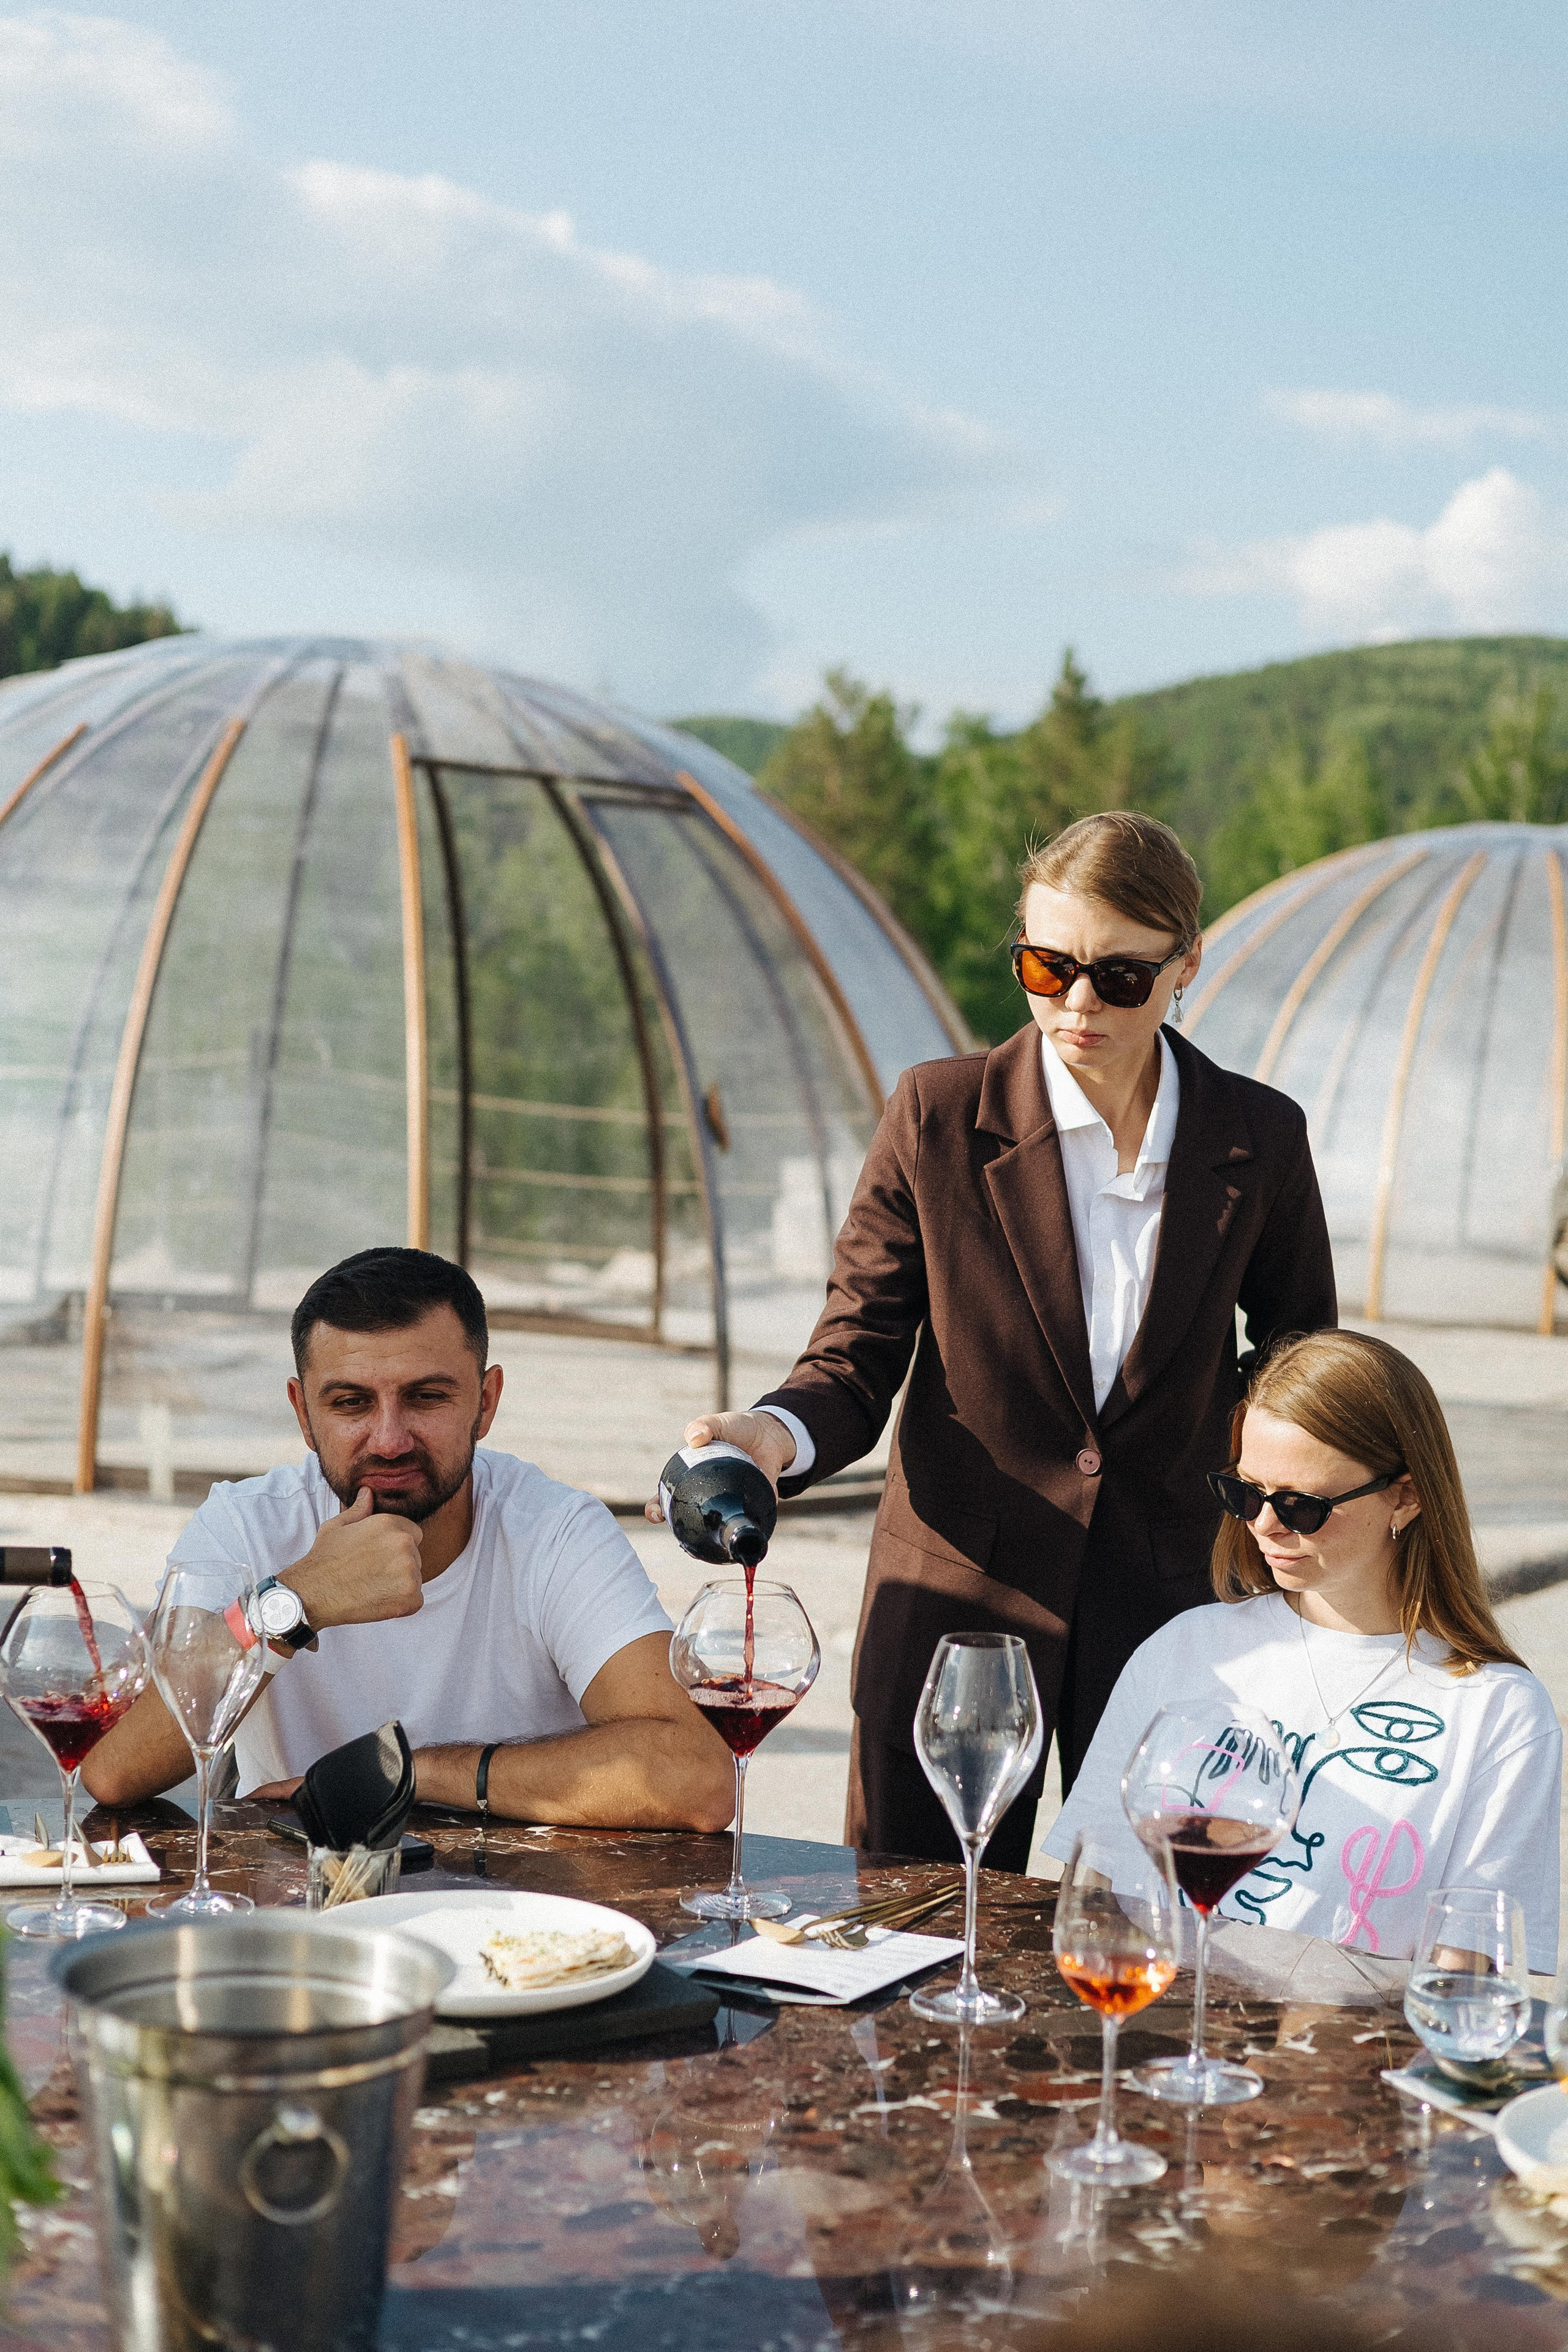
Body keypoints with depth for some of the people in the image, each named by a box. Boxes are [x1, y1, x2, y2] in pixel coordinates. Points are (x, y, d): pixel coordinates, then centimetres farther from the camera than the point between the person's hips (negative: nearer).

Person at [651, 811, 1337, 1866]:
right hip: (955, 1599, -1)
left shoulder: (1261, 1139, 0)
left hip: (1170, 1612, 1)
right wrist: (779, 1435, -25)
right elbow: (855, 1362, -4)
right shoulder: (938, 1117, -5)